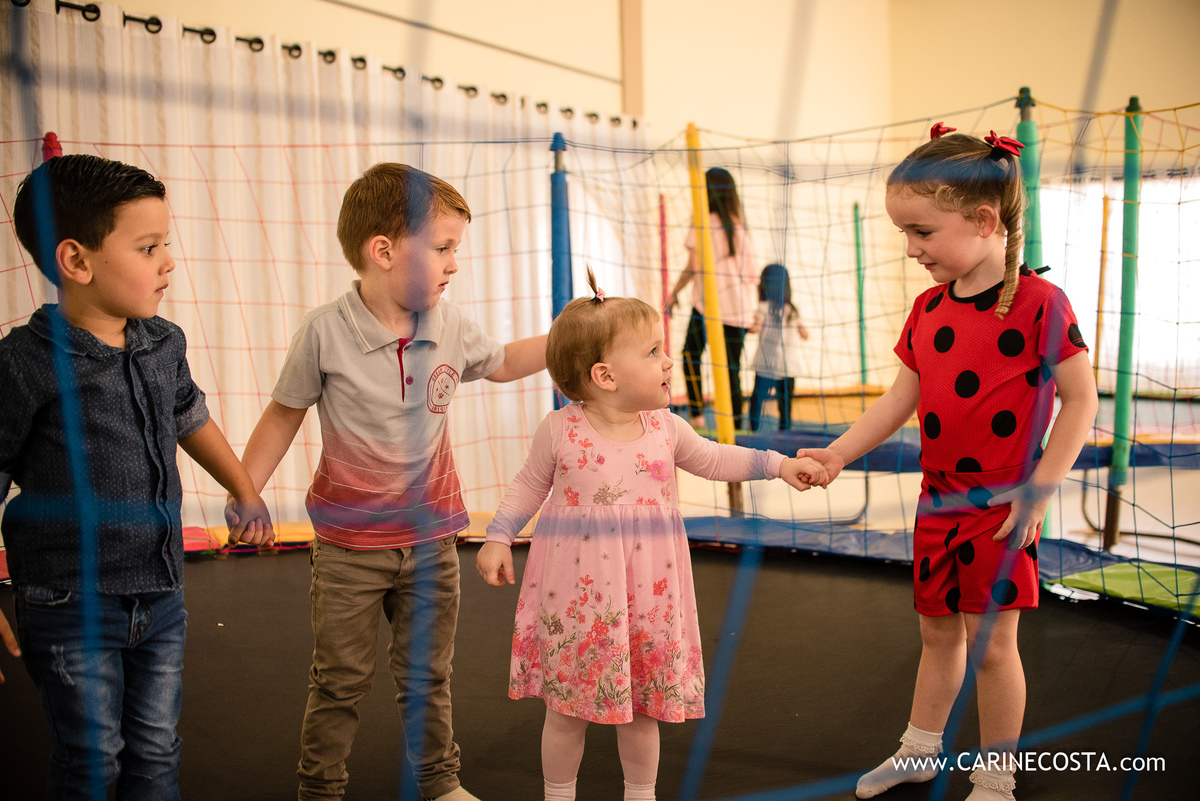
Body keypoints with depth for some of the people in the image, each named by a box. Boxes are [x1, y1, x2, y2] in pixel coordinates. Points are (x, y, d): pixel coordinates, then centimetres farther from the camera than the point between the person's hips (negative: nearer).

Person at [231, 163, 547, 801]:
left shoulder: (450, 326, -5)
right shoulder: (324, 332, -16)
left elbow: (500, 364, 16)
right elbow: (284, 415, -4)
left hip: (429, 537, 3)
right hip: (348, 542, -3)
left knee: (427, 675, 17)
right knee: (340, 679, 10)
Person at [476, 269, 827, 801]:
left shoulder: (665, 427, -2)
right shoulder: (560, 430, -10)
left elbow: (714, 460, 13)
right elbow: (529, 486, 4)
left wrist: (779, 465, 8)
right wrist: (498, 539, -3)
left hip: (648, 588, 3)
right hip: (577, 587, -3)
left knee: (644, 703, 14)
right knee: (567, 708, 8)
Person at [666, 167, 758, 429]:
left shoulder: (703, 223, -4)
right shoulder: (741, 226, 12)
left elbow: (694, 266, -9)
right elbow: (750, 273, 12)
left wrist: (674, 293, 4)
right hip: (741, 307, 5)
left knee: (691, 354, 10)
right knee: (732, 368, 7)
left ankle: (697, 416, -2)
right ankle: (736, 425, 3)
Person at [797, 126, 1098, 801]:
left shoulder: (1039, 302, -15)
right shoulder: (929, 308, 5)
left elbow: (1080, 401, -13)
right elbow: (900, 400, 7)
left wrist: (1039, 490, -16)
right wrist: (838, 453, -3)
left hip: (1003, 508, -6)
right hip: (939, 502, 6)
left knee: (990, 643, 4)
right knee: (938, 630, 19)